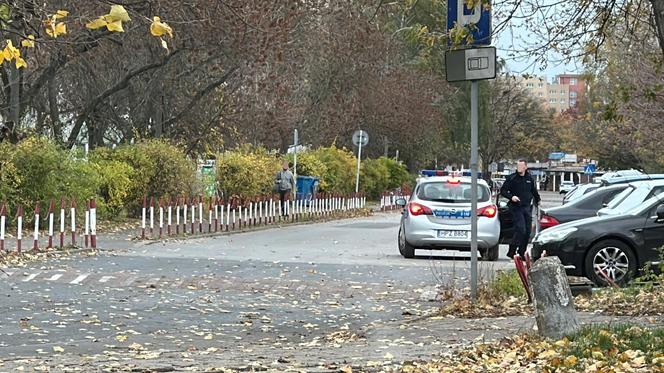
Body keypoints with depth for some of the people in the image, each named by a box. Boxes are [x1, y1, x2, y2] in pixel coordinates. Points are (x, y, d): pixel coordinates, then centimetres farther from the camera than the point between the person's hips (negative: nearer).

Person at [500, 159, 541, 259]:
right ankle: (511, 251, -8)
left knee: (527, 232, 5)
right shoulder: (512, 178, -5)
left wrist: (537, 200, 35)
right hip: (516, 208, -5)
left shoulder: (529, 178, 9)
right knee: (520, 230, -17)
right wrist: (511, 197, -18)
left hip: (527, 207, 5)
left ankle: (522, 252, 15)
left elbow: (533, 190, 27)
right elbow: (503, 191, -4)